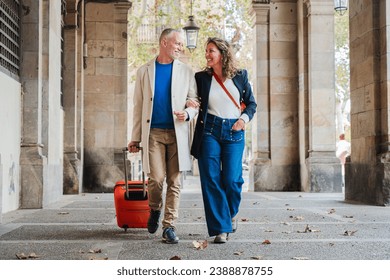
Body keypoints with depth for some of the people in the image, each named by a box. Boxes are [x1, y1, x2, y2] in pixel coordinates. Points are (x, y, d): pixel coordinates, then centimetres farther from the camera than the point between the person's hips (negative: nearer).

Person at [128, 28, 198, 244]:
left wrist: (188, 113, -13)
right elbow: (138, 106, 10)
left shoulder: (186, 72, 10)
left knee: (174, 182, 0)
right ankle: (155, 210, 20)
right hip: (153, 132, -1)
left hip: (177, 133, 1)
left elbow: (195, 101, 11)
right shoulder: (144, 71, 9)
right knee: (156, 178, -10)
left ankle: (169, 226, 8)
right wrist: (135, 138, 7)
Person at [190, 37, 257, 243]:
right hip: (209, 130, 0)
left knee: (231, 179, -6)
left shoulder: (240, 76, 7)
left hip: (234, 132, 0)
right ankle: (221, 228, 3)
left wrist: (244, 118, -5)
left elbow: (251, 103, 13)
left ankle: (231, 213, 26)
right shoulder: (202, 77, 6)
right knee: (211, 180, -5)